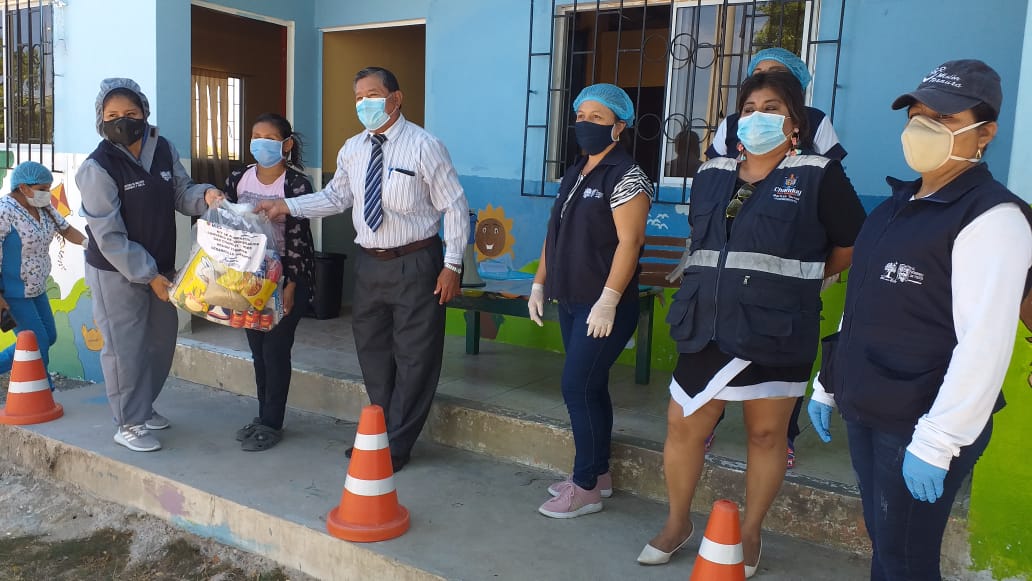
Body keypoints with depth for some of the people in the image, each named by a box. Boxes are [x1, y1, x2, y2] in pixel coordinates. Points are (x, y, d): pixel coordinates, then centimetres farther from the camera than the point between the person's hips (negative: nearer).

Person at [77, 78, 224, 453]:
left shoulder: (164, 150, -2)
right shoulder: (97, 168, -19)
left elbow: (181, 195, 6)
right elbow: (108, 236, -20)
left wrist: (204, 195, -18)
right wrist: (147, 275, -21)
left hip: (160, 266, 7)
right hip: (116, 272, -6)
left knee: (162, 340, 18)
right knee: (126, 347, 1)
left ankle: (143, 406, 38)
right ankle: (129, 424, 17)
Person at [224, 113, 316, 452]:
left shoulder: (296, 184, -12)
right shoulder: (239, 180, 4)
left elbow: (299, 239, -14)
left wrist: (290, 287, -16)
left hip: (287, 277, -6)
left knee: (275, 348, -2)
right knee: (257, 348, 12)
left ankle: (272, 424, 11)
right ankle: (264, 416, 26)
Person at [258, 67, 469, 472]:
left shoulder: (423, 146, -12)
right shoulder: (353, 149, 6)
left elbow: (455, 206, -10)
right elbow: (335, 198, 13)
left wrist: (452, 264, -14)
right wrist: (287, 206, 0)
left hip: (415, 264, -6)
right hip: (370, 263, 6)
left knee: (414, 358, 3)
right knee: (371, 351, 17)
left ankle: (395, 445, 18)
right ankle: (380, 431, 36)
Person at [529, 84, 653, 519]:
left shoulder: (626, 177, -11)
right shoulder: (574, 174, 14)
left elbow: (629, 242, -19)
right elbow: (555, 234, 18)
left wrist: (608, 301, -24)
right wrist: (540, 283, 14)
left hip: (604, 307, -8)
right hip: (570, 301, 8)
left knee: (578, 388, -7)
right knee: (589, 388, 13)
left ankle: (585, 488, 5)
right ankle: (598, 474, 25)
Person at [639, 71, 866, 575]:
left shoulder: (819, 175, -4)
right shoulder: (711, 175, 10)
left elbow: (853, 246, 1)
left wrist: (796, 279, 7)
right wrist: (724, 277, 12)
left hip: (776, 334, -4)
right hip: (706, 327, 4)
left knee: (766, 434, 10)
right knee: (682, 425, 7)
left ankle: (750, 533, 29)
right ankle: (678, 523, 29)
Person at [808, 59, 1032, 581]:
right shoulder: (898, 205, 12)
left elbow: (985, 342, -20)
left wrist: (938, 440, -21)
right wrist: (829, 383, 18)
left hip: (918, 425, -7)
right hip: (865, 411, 7)